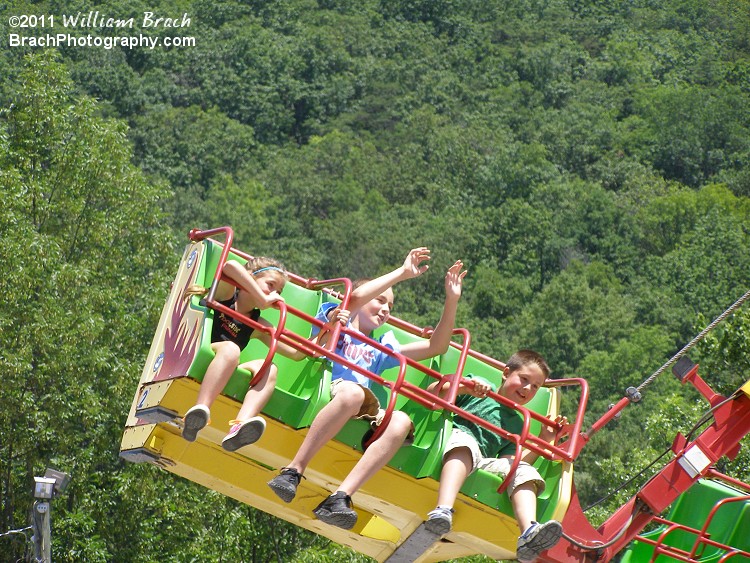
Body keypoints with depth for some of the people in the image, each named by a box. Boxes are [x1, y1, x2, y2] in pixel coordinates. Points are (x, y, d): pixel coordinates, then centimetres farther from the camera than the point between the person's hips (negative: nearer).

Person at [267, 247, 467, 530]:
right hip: (325, 388, -5)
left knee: (400, 422, -28)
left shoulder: (380, 348, 36)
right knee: (351, 392, -40)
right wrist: (402, 272, 5)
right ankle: (293, 471, -37)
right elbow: (357, 297, -1)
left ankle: (341, 497, -42)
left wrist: (451, 300, 23)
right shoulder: (335, 317, 22)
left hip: (361, 413, 5)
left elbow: (435, 346, 32)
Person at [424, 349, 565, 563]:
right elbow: (432, 393, 6)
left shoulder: (517, 425, 29)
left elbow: (513, 461, 14)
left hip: (481, 464, 4)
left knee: (524, 471, -18)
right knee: (465, 441, -37)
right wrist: (463, 386, -10)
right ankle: (443, 510, -59)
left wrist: (543, 440, 8)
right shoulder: (479, 386, 16)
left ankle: (529, 534, -45)